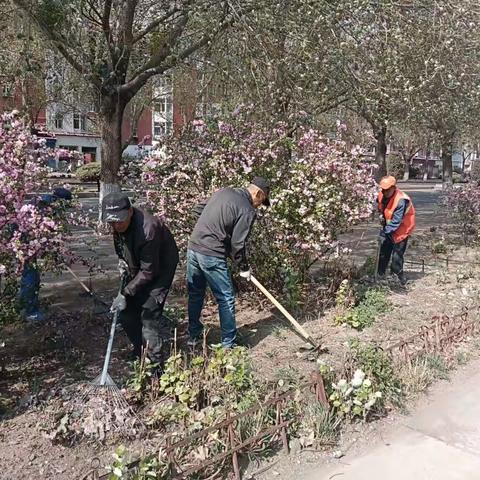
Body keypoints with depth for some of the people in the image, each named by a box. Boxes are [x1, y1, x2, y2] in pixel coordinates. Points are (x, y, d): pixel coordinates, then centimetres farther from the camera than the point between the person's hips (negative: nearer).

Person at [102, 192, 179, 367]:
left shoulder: (147, 229, -37)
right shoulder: (119, 225, -13)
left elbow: (149, 271, -30)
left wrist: (126, 293, -26)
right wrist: (124, 270, -6)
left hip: (159, 268, -8)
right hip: (136, 268, 8)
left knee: (149, 311, -17)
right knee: (126, 311, 7)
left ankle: (158, 362, -3)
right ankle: (140, 351, 28)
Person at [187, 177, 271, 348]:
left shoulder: (223, 192, 13)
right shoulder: (248, 210, -8)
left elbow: (198, 210, 19)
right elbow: (237, 243, -10)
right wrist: (244, 268, 4)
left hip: (193, 247, 8)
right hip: (211, 255, -8)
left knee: (195, 294, 20)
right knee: (226, 299, 5)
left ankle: (193, 335, 32)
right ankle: (229, 344, 12)